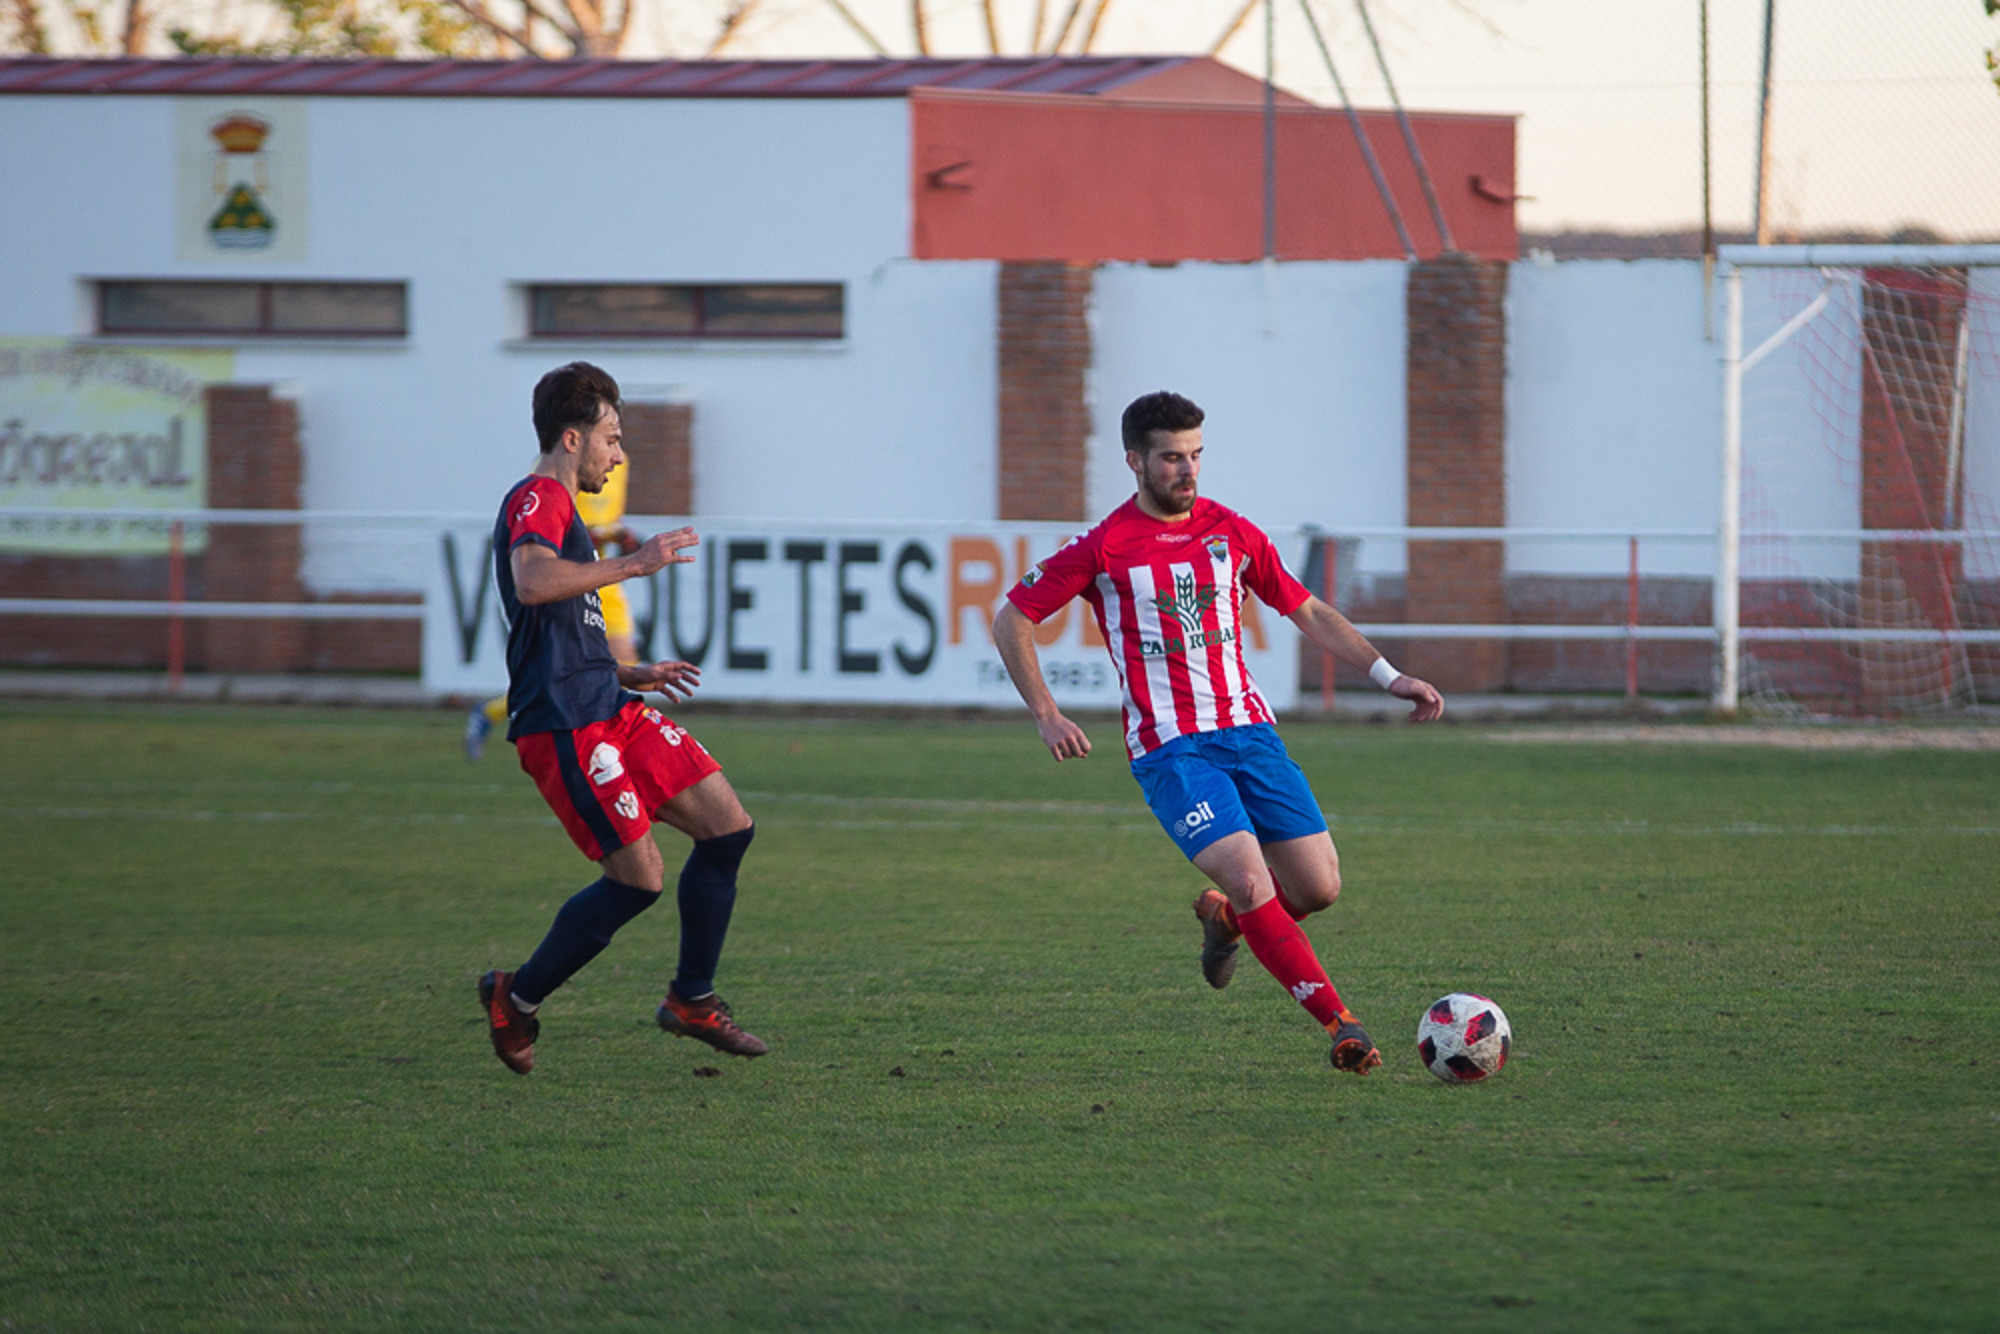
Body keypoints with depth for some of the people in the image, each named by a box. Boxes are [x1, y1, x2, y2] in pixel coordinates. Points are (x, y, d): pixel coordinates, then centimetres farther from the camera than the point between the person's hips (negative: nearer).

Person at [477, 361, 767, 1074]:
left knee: (728, 826, 4)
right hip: (564, 726, -10)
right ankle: (516, 998, 6)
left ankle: (692, 1000, 14)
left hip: (611, 712, 10)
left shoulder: (558, 507, 24)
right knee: (640, 876, -10)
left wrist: (629, 675, 26)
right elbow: (532, 585, -31)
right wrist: (634, 564, -26)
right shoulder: (537, 499, -10)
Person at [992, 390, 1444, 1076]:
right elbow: (1012, 621, 4)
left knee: (1320, 886, -3)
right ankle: (1340, 1022, -14)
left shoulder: (1231, 533, 9)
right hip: (1169, 748, -5)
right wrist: (1047, 716, -4)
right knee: (1251, 882, -20)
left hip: (1248, 729, 5)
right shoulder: (1103, 548, -3)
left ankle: (1226, 917, 29)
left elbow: (1309, 612, 17)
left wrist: (1390, 676, 9)